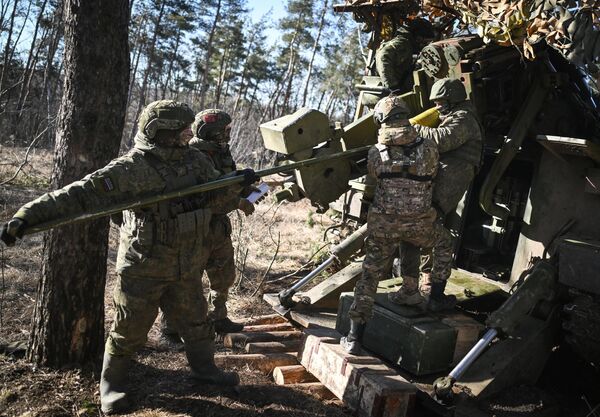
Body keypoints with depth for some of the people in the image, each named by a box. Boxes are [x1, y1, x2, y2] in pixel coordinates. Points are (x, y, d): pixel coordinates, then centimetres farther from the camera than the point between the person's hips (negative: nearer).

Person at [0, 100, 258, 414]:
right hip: (144, 268, -5)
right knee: (130, 330, 9)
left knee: (196, 321, 20)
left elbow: (219, 200, 10)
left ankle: (205, 369, 42)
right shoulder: (131, 169, -20)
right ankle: (111, 383, 31)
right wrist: (28, 215, -32)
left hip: (187, 267, 6)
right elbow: (80, 194, -24)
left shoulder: (196, 161, 0)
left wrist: (237, 183, -10)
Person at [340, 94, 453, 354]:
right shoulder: (428, 148, -5)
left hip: (382, 225, 0)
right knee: (443, 243, 32)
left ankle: (355, 338, 6)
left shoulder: (376, 153, -5)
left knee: (369, 276, 9)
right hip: (419, 224, 0)